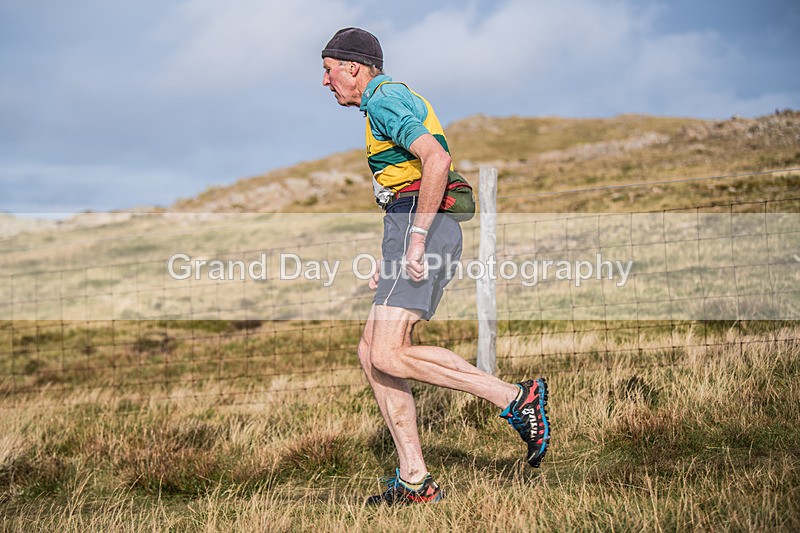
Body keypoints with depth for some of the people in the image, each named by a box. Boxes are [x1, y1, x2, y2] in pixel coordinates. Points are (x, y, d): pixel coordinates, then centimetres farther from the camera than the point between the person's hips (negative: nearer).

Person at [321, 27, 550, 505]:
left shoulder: (384, 99, -6)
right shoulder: (394, 100, 27)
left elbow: (437, 160, -22)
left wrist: (415, 238, -22)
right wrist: (390, 261, 25)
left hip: (420, 226, -11)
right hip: (427, 230, 11)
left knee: (389, 356, -18)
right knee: (372, 353, 6)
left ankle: (517, 398, -17)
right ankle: (415, 482, 3)